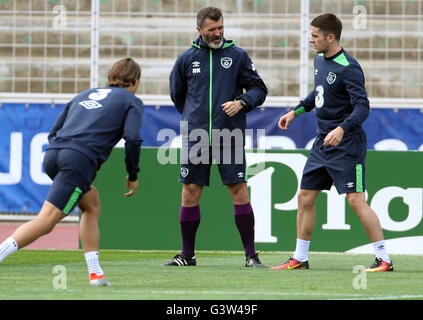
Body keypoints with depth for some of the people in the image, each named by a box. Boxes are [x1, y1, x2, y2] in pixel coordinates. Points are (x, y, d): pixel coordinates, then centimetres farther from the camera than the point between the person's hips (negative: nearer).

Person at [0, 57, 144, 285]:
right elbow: (132, 138, -2)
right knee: (46, 220, -14)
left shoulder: (84, 95, 31)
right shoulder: (131, 101, 15)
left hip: (52, 155, 7)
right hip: (80, 161, -7)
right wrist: (133, 175, 10)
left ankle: (95, 272, 17)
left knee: (91, 204, 24)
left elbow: (53, 133, 26)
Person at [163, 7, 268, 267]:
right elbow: (177, 94, 22)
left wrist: (241, 102, -11)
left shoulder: (238, 56, 4)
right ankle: (187, 255, 13)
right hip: (195, 137, 2)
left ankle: (251, 255, 1)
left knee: (239, 192, -5)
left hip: (229, 137, -2)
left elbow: (259, 89, 6)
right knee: (190, 194, 2)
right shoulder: (187, 59, 8)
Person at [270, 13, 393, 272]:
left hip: (346, 144, -9)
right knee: (305, 197, 10)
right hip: (323, 143, 9)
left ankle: (384, 260, -7)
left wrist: (342, 129, -38)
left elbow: (362, 107, -24)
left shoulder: (348, 68, -18)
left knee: (356, 200, -12)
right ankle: (300, 258, 20)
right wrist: (296, 111, 27)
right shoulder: (320, 61, 9)